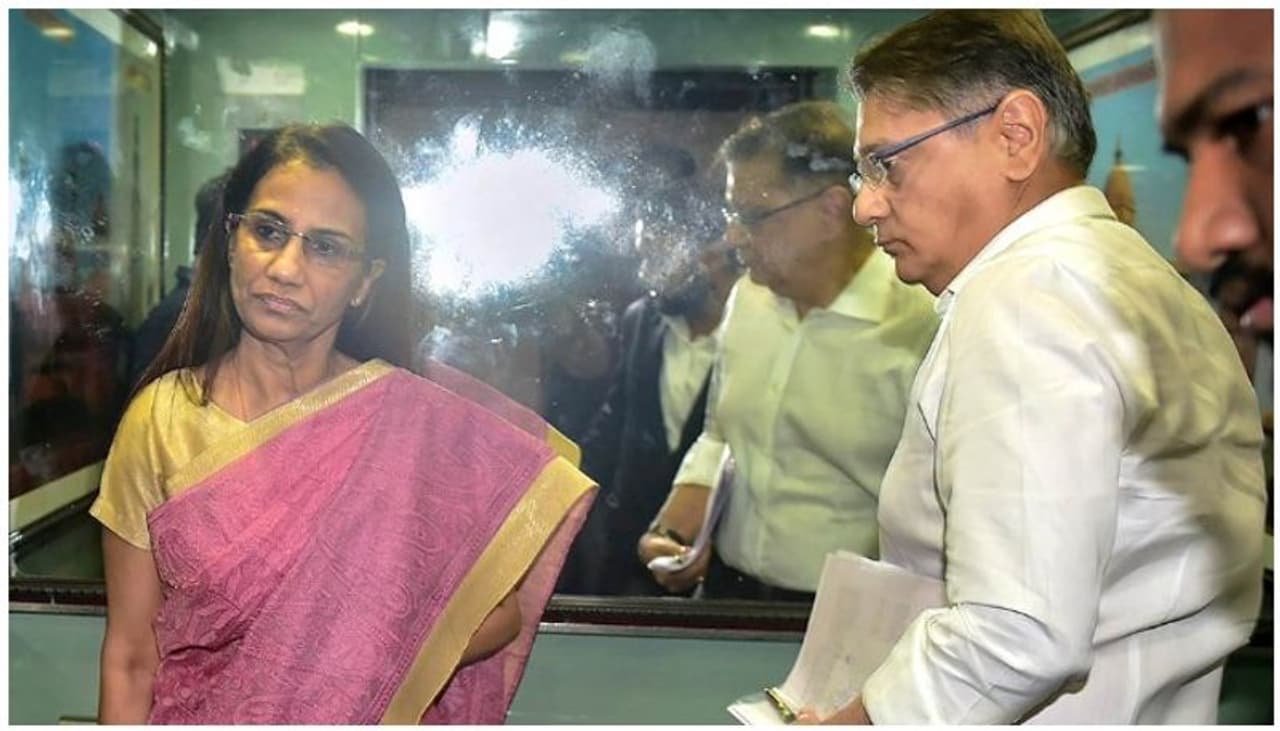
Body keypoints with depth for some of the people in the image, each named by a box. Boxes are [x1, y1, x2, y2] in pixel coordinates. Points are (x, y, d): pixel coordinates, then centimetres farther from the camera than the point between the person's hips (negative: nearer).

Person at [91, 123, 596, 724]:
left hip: (369, 715, 0)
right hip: (196, 715, 1)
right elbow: (130, 655, -8)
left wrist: (376, 668, -22)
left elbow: (501, 609, -9)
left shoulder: (418, 421, -15)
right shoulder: (160, 418, -12)